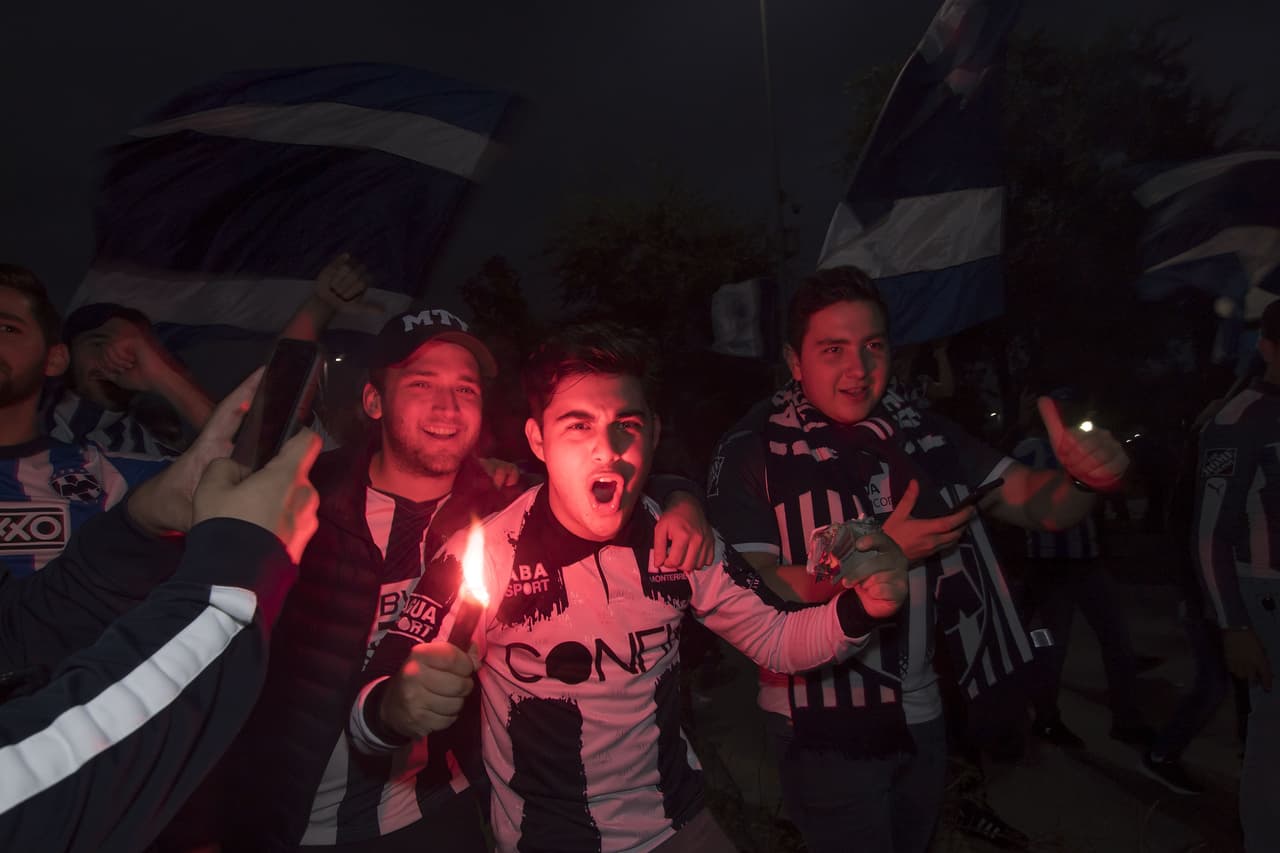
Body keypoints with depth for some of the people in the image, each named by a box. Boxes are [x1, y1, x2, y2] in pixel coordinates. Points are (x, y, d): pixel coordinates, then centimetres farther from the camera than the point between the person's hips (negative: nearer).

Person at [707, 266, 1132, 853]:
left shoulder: (925, 434, -2)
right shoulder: (752, 452, -16)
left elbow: (1040, 504, -3)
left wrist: (1084, 475, -26)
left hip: (920, 713, 6)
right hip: (824, 723, -5)